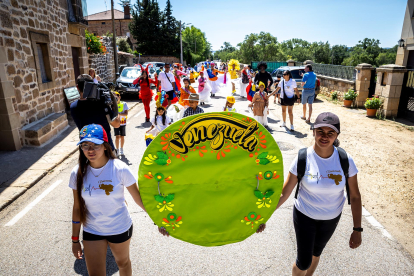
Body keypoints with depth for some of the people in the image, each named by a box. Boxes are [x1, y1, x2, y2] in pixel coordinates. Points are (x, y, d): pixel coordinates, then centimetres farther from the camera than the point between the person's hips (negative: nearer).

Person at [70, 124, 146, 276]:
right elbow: (77, 208, -2)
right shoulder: (78, 173, -12)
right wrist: (75, 240, 4)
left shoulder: (120, 169, -21)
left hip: (120, 229, -1)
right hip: (92, 232, 2)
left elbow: (139, 199, -13)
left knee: (123, 263, 23)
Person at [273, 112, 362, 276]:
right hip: (304, 215, -2)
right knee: (303, 262, 7)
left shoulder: (345, 160, -18)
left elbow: (355, 196, -7)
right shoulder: (302, 159, -23)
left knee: (315, 254, 25)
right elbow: (284, 193, -16)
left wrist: (357, 230, -5)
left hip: (331, 218, 2)